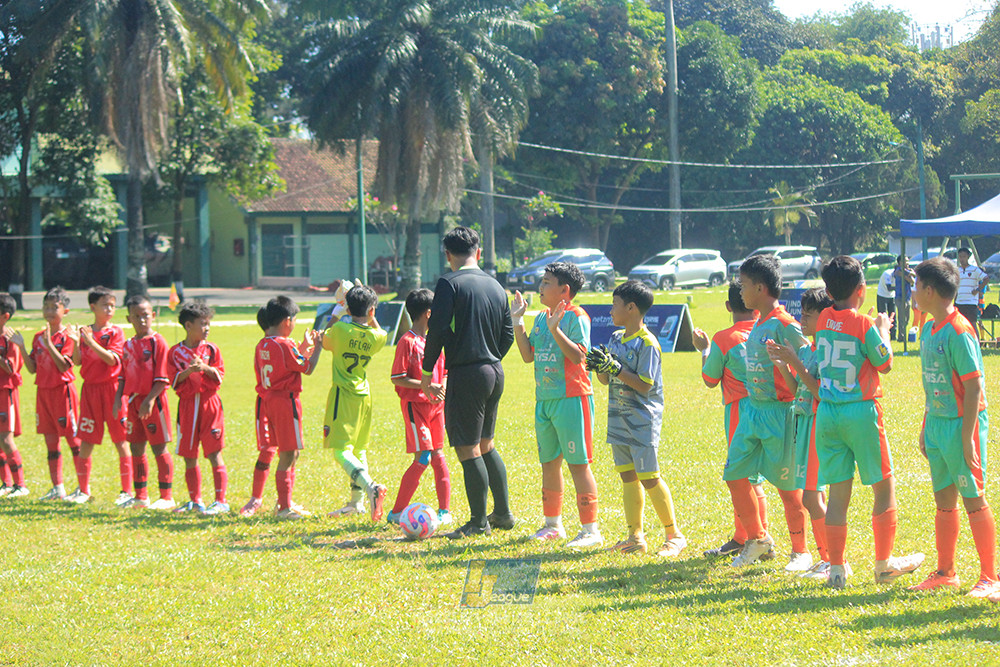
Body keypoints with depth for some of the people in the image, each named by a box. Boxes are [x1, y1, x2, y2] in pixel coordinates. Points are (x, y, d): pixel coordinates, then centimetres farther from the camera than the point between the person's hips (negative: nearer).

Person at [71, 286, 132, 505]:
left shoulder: (115, 332, -2)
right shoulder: (85, 331, 9)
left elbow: (112, 359, -15)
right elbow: (77, 361, 3)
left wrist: (91, 341, -21)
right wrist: (77, 343, -14)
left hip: (111, 387, -4)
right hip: (90, 388, 4)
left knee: (121, 441, -1)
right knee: (86, 441, 6)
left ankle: (127, 490, 4)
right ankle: (83, 489, 16)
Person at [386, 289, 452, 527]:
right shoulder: (407, 342, -10)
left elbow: (443, 373, 22)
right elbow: (397, 378, -13)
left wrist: (443, 386, -1)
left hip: (436, 405, 7)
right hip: (415, 405, -7)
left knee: (438, 456, 6)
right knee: (423, 458, -11)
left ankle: (445, 510, 9)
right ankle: (397, 512, -4)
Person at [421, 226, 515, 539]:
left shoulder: (449, 284, -9)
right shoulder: (495, 286, 11)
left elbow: (437, 330, -15)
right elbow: (508, 334, 14)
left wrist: (427, 373, -7)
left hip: (466, 374, -7)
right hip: (495, 372, 7)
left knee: (467, 449, -1)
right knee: (486, 445, 20)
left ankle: (478, 522, 2)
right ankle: (503, 513, 23)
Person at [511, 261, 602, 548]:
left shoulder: (576, 317, -10)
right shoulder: (541, 317, 14)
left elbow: (578, 356, -21)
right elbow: (528, 355, 13)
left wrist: (555, 329, -29)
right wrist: (517, 322, 8)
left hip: (572, 398, -8)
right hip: (544, 399, 8)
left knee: (578, 463, -6)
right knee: (549, 463, 14)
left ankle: (591, 530, -3)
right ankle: (553, 524, 26)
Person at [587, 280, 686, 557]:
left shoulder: (646, 343, -14)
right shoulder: (615, 339, 11)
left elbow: (644, 386, -18)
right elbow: (607, 380, 15)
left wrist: (615, 368, -22)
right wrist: (599, 366, -6)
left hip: (643, 420, -8)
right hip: (619, 419, 8)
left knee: (648, 477, -7)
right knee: (628, 476, 9)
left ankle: (674, 534, 2)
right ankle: (635, 536, 14)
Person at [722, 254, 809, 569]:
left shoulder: (784, 326, -16)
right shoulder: (758, 324, 12)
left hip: (778, 412, -9)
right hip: (752, 410, 9)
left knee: (787, 484, 0)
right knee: (734, 474, 8)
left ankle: (800, 551, 12)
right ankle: (757, 538, 22)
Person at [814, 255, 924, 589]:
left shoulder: (823, 321, 3)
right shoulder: (863, 324, -13)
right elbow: (885, 363, -2)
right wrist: (883, 329, 12)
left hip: (827, 412, 5)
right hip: (861, 411, -5)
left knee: (838, 492, 7)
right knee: (884, 486, 9)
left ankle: (837, 568, 6)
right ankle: (884, 563, 11)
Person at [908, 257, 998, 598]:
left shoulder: (959, 332, -17)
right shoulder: (930, 331, 10)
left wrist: (967, 438, -19)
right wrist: (926, 428, 19)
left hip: (961, 425, -8)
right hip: (937, 424, 8)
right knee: (944, 500, 14)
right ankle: (946, 572, 23)